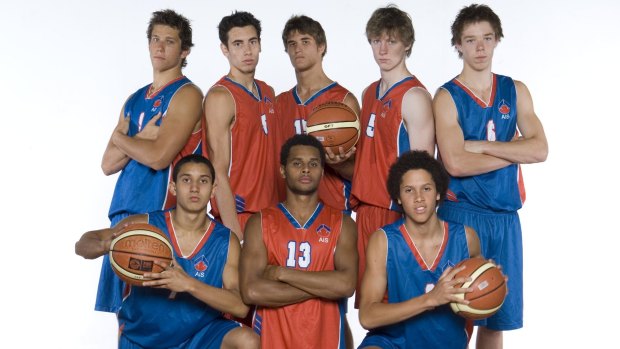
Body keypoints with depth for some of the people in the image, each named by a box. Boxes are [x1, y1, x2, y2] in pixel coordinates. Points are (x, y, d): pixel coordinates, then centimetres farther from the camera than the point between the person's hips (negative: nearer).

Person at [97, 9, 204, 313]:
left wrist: (120, 138, 2)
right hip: (123, 212, 7)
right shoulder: (135, 100, 17)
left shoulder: (186, 94, -4)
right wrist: (140, 139, -6)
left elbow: (158, 157, -16)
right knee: (125, 311, 8)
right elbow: (108, 164, 11)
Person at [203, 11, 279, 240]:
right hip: (238, 216, -6)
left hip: (272, 213, 7)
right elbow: (219, 172, -13)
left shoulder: (268, 93, 13)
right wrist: (234, 233, -18)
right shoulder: (220, 96, -9)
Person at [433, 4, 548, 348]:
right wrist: (514, 152, -7)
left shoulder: (515, 91, 9)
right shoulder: (447, 96, -3)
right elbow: (456, 163, -17)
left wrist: (481, 145, -11)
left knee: (498, 316, 9)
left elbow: (540, 149, -4)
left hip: (505, 215, 4)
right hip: (462, 213, -4)